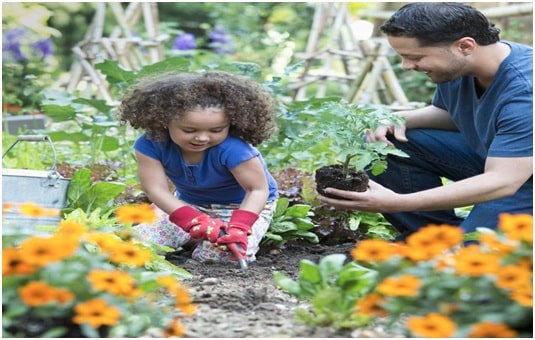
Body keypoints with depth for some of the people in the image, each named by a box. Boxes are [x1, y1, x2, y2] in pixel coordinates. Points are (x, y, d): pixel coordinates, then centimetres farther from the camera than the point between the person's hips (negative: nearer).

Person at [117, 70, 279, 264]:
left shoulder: (232, 149, -39)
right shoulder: (151, 144, -27)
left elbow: (258, 189, -31)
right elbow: (156, 189, -29)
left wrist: (238, 227, -48)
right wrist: (192, 220, -45)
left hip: (247, 206, -3)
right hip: (187, 206, 4)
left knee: (229, 253, -32)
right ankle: (190, 240, 16)